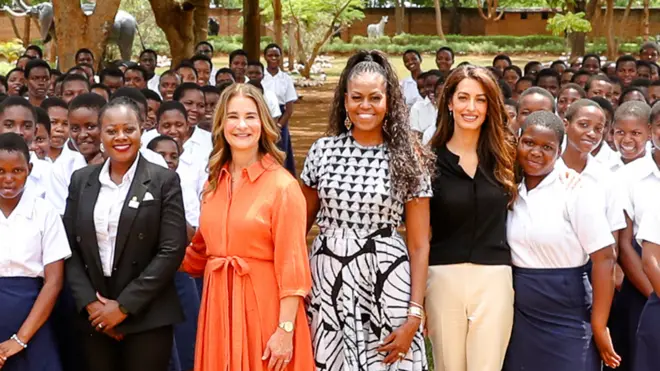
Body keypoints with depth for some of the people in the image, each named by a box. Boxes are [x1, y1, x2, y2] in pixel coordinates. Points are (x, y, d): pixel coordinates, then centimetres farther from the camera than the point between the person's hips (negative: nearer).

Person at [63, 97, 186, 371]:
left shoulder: (164, 181, -3)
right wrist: (90, 303, -6)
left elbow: (172, 250, -9)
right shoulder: (81, 180, 8)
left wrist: (124, 306, -11)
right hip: (93, 318, 3)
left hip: (147, 318, -3)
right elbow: (70, 248, 7)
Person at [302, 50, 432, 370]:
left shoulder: (409, 159, -2)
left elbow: (419, 245, -2)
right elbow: (302, 222, 12)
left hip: (385, 284, -2)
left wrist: (414, 315, -8)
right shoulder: (323, 150, 3)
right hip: (327, 279, 2)